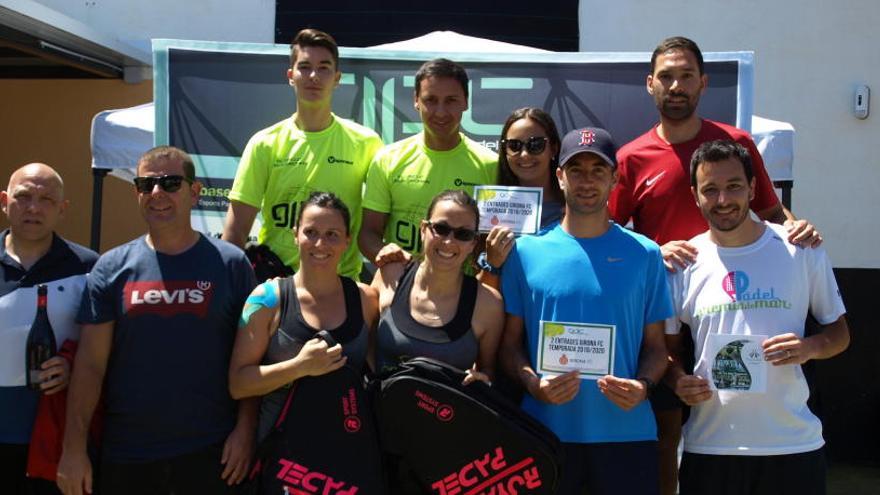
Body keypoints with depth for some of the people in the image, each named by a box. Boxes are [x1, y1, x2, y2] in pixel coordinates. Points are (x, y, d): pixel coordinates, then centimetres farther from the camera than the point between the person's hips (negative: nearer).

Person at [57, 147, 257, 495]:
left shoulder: (230, 263, -1)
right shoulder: (112, 267, 3)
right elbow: (90, 364, 0)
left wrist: (245, 430, -8)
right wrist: (74, 448, -4)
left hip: (211, 452, -1)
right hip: (125, 455, 2)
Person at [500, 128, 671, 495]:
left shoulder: (644, 254, 4)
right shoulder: (526, 251, 1)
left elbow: (655, 345, 7)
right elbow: (510, 342, 4)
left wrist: (643, 386, -11)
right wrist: (533, 384, -13)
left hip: (627, 433, 1)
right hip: (545, 432, 0)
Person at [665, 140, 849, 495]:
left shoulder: (801, 251, 0)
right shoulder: (680, 263, 1)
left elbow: (839, 332, 8)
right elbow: (668, 346, 9)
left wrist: (810, 347, -14)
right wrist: (678, 380, -11)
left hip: (794, 444, 0)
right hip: (707, 447, 0)